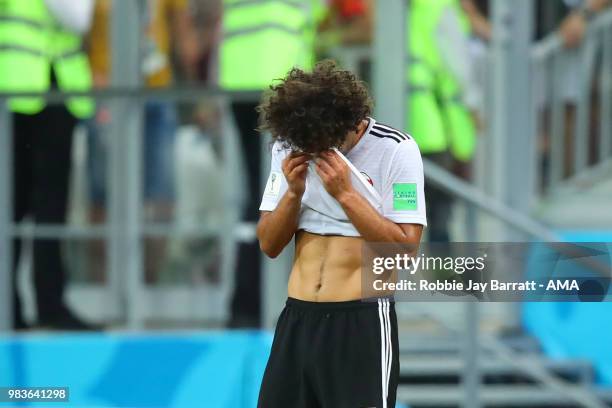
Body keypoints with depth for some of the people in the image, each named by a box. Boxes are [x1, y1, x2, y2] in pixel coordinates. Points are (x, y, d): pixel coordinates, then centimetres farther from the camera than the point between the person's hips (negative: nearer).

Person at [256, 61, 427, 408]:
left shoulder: (395, 149, -9)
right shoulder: (287, 149, 5)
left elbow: (406, 245, -13)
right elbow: (269, 245, 6)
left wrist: (345, 193, -19)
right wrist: (293, 192, -11)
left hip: (362, 321, -5)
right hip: (297, 319, 5)